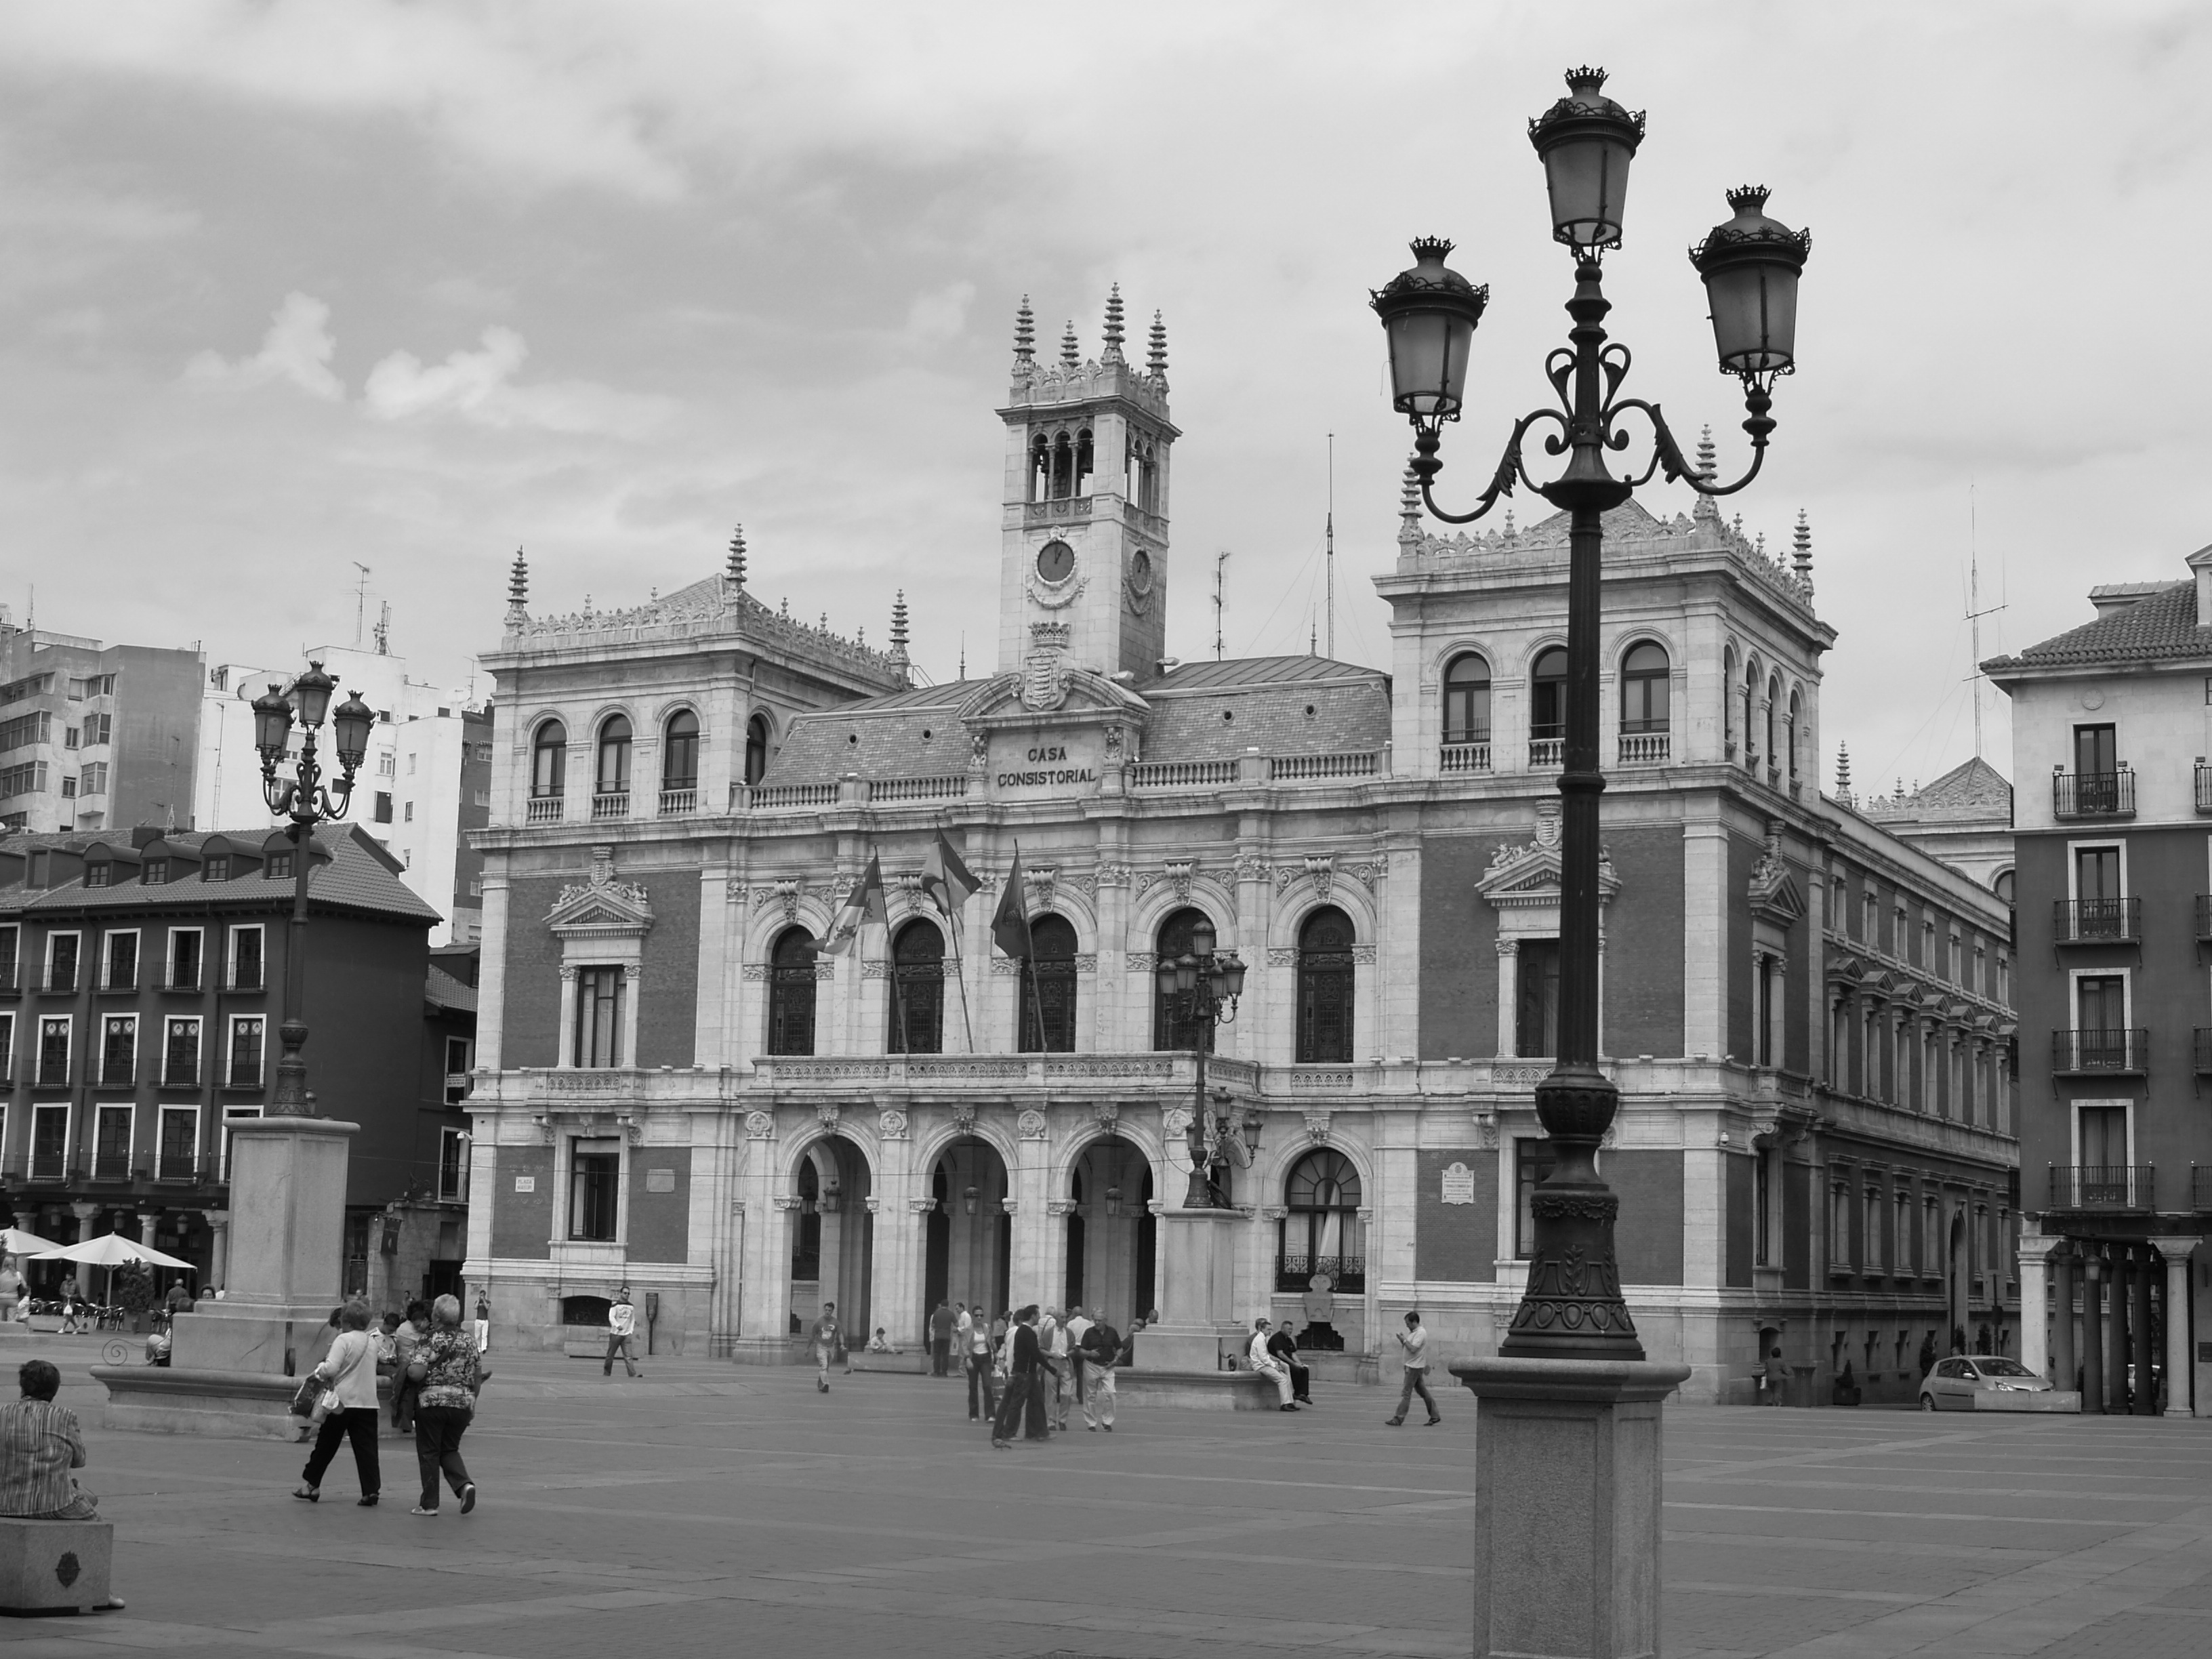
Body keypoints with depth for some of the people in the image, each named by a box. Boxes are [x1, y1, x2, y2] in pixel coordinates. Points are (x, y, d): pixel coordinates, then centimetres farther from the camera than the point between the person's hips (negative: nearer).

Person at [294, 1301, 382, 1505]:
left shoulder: (344, 1340, -8)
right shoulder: (372, 1343, 11)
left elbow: (331, 1368, -20)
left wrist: (317, 1373, 1)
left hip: (343, 1401, -4)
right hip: (368, 1402, 4)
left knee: (326, 1445, 10)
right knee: (366, 1448, 1)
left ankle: (310, 1484, 19)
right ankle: (371, 1490, -9)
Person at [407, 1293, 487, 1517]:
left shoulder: (430, 1341, -9)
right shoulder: (469, 1340, 7)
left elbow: (416, 1373, -18)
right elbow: (480, 1373, 10)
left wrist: (408, 1363, 3)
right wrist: (471, 1397, 20)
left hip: (432, 1401, -5)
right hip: (462, 1403, 5)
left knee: (429, 1452, 6)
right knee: (450, 1450, 18)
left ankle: (429, 1504, 8)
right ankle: (464, 1484, -7)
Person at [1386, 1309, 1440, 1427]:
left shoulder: (1420, 1333, -15)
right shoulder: (1413, 1332, 15)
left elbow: (1413, 1349, -24)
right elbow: (1407, 1348, 18)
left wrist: (1404, 1340, -15)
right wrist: (1402, 1340, 1)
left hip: (1415, 1367, -10)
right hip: (1411, 1366, 10)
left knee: (1406, 1393, -8)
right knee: (1423, 1392, 13)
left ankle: (1399, 1418, -7)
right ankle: (1435, 1415, 17)